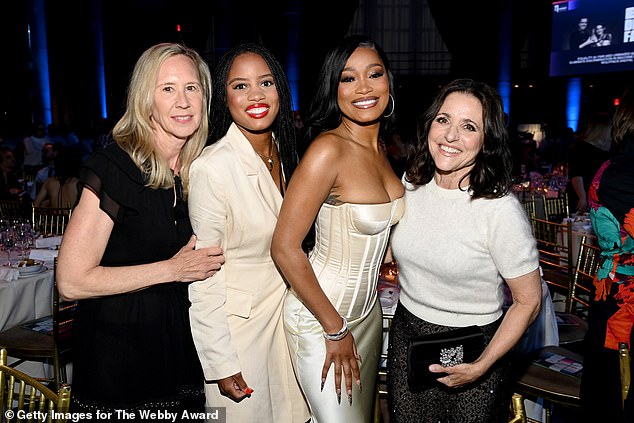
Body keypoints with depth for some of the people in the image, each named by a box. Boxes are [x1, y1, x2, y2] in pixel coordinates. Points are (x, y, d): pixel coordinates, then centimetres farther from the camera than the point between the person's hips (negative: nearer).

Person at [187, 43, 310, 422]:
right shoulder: (211, 167, -23)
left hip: (286, 311, 7)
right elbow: (204, 277, -19)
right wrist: (221, 364, -16)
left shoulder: (284, 153, 0)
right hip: (237, 324, -7)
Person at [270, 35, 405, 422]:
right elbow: (285, 248, -23)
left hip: (368, 310, 8)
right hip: (320, 316, -8)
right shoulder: (329, 148, -23)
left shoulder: (381, 149, 1)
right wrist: (336, 328, -17)